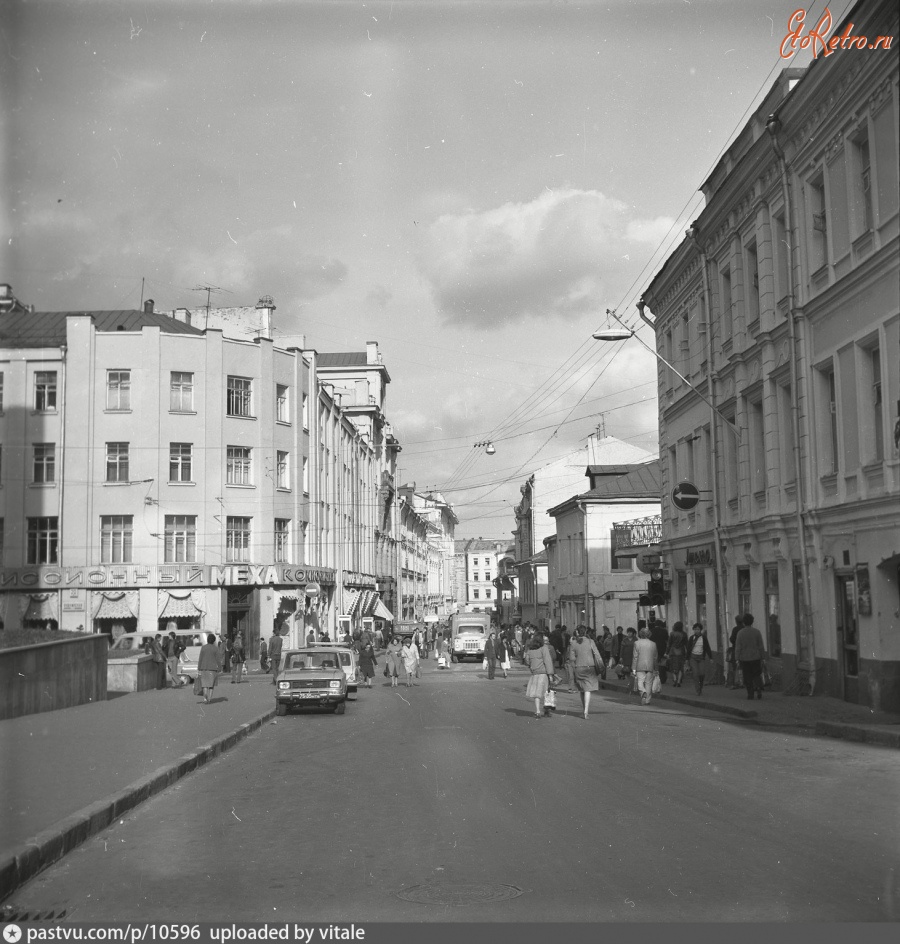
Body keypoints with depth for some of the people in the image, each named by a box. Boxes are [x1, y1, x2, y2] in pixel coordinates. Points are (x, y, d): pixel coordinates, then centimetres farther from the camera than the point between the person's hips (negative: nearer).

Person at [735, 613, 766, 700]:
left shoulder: (740, 633, -7)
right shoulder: (757, 632, -5)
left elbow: (738, 647, -7)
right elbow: (761, 646, -2)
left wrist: (737, 659, 0)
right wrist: (762, 657, 6)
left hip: (744, 658, -1)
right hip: (755, 657, 1)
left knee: (747, 677, 6)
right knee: (757, 675, 15)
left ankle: (750, 695, 5)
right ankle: (759, 689, -4)